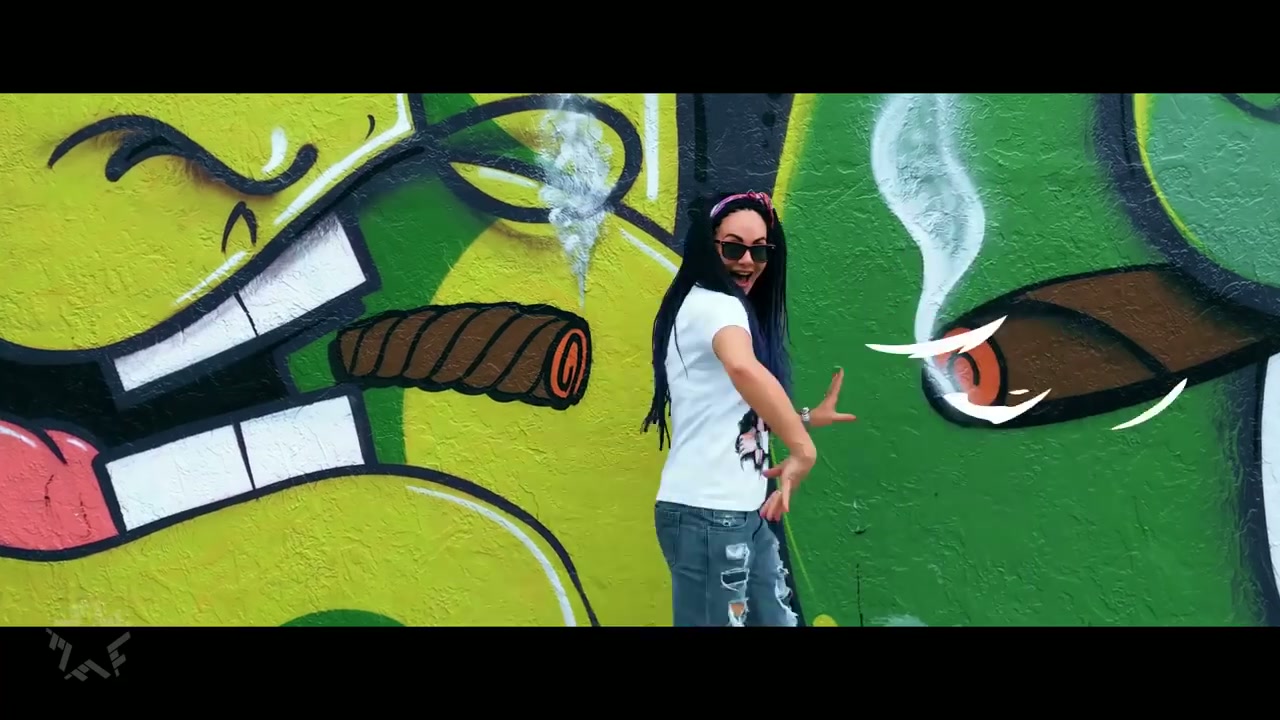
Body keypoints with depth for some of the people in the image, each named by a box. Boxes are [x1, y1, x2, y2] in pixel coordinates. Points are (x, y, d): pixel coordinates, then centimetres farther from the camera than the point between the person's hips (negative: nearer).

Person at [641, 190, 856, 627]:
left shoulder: (711, 308, 19)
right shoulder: (714, 304, -14)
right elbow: (744, 369, -37)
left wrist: (809, 416, 18)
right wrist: (803, 449, -31)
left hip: (740, 510, 10)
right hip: (708, 513, -10)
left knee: (776, 619, 17)